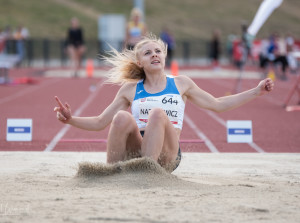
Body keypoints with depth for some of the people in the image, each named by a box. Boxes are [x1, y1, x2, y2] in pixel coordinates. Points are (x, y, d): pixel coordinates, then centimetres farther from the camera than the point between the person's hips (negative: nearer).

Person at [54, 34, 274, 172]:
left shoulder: (181, 83, 15)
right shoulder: (130, 90, 13)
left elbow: (217, 104, 21)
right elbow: (100, 122, 14)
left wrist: (255, 92, 17)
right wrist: (71, 119, -3)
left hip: (167, 154, 0)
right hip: (136, 150, 1)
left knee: (157, 113, -29)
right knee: (122, 117, -29)